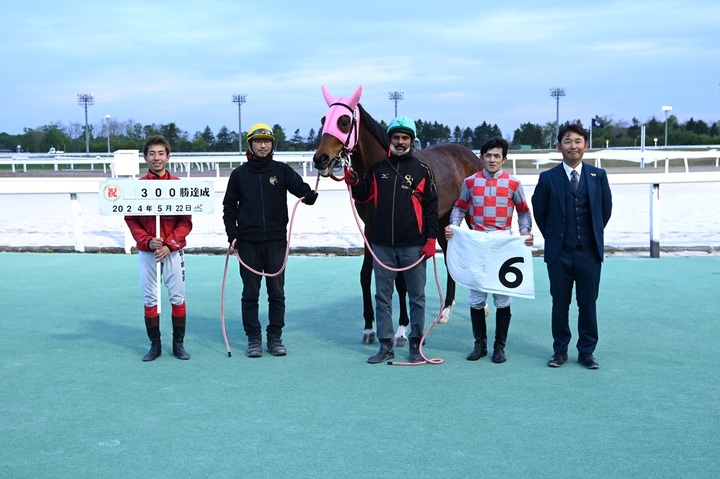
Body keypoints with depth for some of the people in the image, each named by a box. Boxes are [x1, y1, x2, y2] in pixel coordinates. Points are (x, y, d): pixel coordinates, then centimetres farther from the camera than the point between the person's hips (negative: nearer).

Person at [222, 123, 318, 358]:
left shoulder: (282, 170, 3)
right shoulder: (239, 174, 4)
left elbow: (302, 189, -9)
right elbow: (229, 206, 9)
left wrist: (311, 195, -33)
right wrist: (232, 234, -2)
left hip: (276, 241, 0)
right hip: (248, 243, 0)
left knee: (277, 292, 5)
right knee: (250, 293, 5)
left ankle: (275, 337, 15)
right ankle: (253, 339, 13)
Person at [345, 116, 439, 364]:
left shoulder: (422, 170, 0)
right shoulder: (378, 168, 7)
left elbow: (431, 206, -1)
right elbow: (362, 195, 12)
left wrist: (431, 238, -7)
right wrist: (353, 181, -8)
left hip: (413, 245, -3)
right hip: (382, 245, 3)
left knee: (416, 296, 6)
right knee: (382, 296, 8)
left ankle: (416, 343, 16)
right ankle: (386, 345, 17)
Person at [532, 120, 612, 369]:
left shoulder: (598, 176, 2)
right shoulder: (548, 178, -2)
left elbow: (606, 209, 12)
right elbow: (539, 212, 8)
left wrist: (593, 235, 14)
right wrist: (553, 237, 10)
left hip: (589, 253, 1)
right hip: (559, 253, -1)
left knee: (588, 304, 7)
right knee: (560, 304, 7)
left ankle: (586, 351, 18)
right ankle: (560, 351, 19)